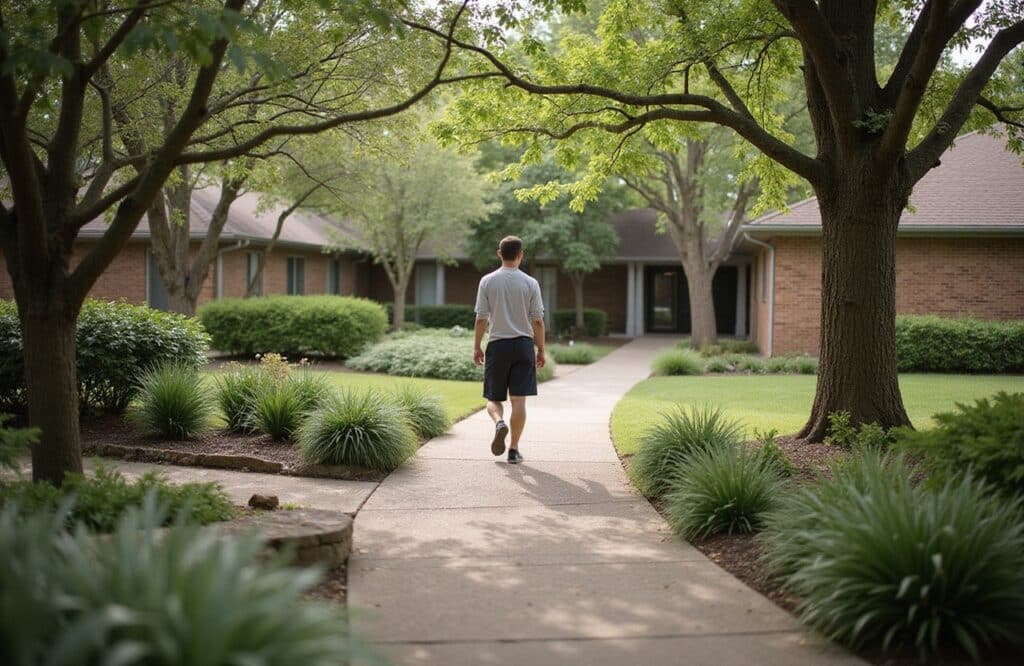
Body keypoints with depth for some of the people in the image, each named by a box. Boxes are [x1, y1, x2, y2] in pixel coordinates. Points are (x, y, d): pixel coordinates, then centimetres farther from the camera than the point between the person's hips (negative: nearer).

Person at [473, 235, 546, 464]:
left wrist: (476, 347, 7)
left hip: (497, 345, 0)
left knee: (494, 398, 12)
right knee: (519, 400, 2)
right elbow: (538, 321, -1)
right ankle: (514, 450, 2)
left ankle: (499, 422, -19)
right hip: (523, 344, 0)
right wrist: (541, 350, 7)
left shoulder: (487, 281, -1)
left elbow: (481, 318, -2)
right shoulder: (530, 283, -1)